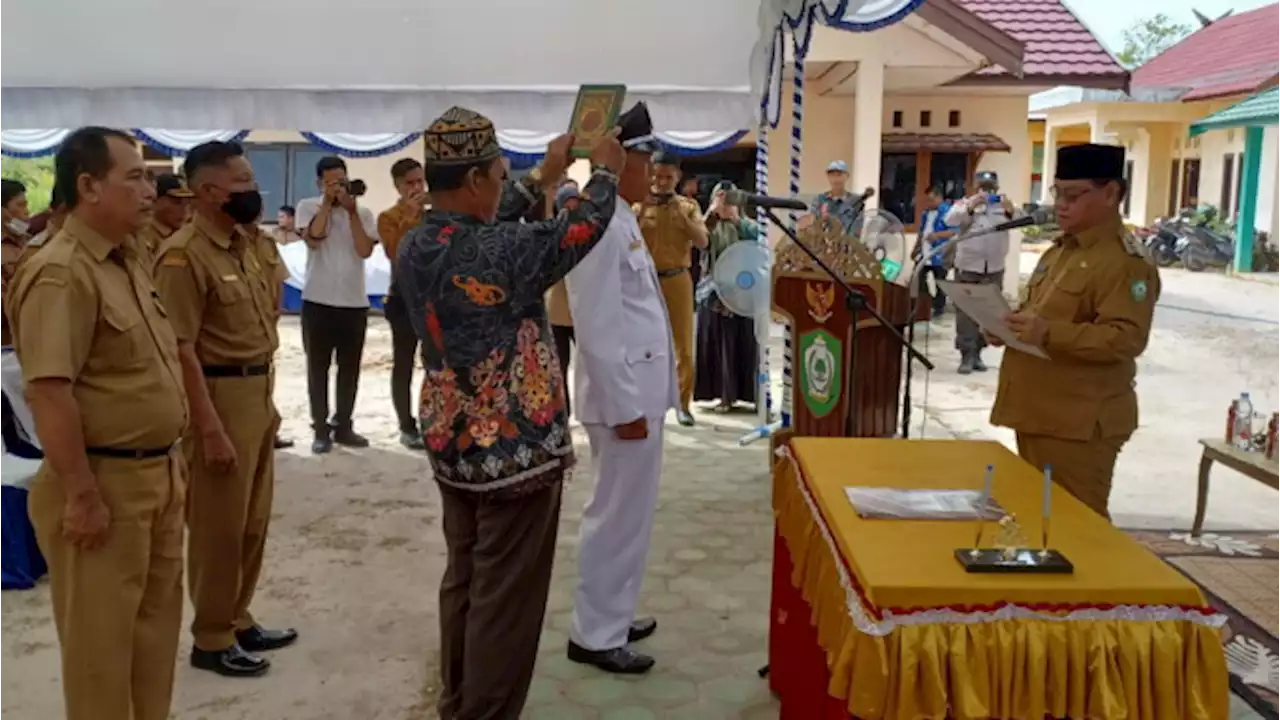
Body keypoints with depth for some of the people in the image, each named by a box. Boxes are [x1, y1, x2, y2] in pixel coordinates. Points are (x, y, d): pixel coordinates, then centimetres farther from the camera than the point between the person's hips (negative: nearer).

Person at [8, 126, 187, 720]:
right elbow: (49, 392, -24)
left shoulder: (127, 263, 10)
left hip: (156, 476, 9)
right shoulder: (60, 273, -19)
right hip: (106, 482, -9)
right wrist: (82, 495, -23)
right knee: (102, 638, 6)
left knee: (156, 624, 20)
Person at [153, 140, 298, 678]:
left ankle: (237, 620, 32)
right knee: (219, 527, 3)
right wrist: (210, 428, -22)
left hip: (257, 395, 9)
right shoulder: (184, 255, -17)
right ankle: (211, 640, 17)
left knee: (252, 522, 17)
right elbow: (181, 350, -20)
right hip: (220, 399, -9)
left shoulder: (242, 244, 11)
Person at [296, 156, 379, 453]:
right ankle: (321, 430, 10)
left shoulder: (362, 213, 6)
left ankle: (343, 426, 20)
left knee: (350, 368, 9)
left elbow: (365, 251, -8)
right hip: (318, 301, -2)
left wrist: (352, 211, -11)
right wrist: (328, 203, -12)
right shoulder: (308, 207, 2)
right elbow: (313, 239, -16)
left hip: (354, 302, 2)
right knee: (318, 367, 3)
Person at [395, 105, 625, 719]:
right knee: (505, 597, 4)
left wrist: (544, 177, 25)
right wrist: (604, 170, 10)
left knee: (463, 580, 19)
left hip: (449, 443, 8)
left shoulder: (413, 247, 0)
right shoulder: (500, 252, -23)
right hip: (516, 448, -8)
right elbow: (583, 228, -9)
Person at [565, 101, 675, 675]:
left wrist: (645, 395, 18)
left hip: (641, 388, 10)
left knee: (628, 513, 18)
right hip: (624, 395, -10)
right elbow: (597, 328, -22)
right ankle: (594, 635, 14)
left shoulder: (622, 219, 14)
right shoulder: (600, 224, -18)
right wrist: (624, 405, -21)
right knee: (618, 515, 1)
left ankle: (613, 616, 32)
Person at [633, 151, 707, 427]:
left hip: (678, 280, 1)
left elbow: (702, 242, -6)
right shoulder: (639, 204, 3)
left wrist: (680, 214, -14)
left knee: (683, 345, 4)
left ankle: (683, 403, 16)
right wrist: (640, 210, -15)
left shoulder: (688, 205, 5)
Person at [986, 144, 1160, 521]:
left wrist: (1049, 334, -34)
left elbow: (1126, 339, -24)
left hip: (1078, 422, -9)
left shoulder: (1127, 262, -14)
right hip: (1037, 411, 9)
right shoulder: (1060, 250, 16)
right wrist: (1011, 327, 6)